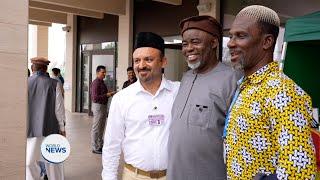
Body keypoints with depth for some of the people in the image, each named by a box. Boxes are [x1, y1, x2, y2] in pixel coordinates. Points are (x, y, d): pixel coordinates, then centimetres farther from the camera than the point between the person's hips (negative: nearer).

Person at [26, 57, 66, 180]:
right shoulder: (54, 84, -3)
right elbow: (59, 108, -3)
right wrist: (62, 127, 7)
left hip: (30, 129, 0)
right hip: (50, 128, 0)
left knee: (30, 162, 6)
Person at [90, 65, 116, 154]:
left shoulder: (102, 82, 14)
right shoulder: (96, 83, -16)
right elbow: (95, 97, -23)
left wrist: (110, 93, 10)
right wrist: (107, 95, -20)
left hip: (103, 106, 10)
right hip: (98, 106, -10)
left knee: (101, 127, 16)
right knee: (96, 128, -2)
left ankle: (100, 145, 26)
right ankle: (95, 148, 5)